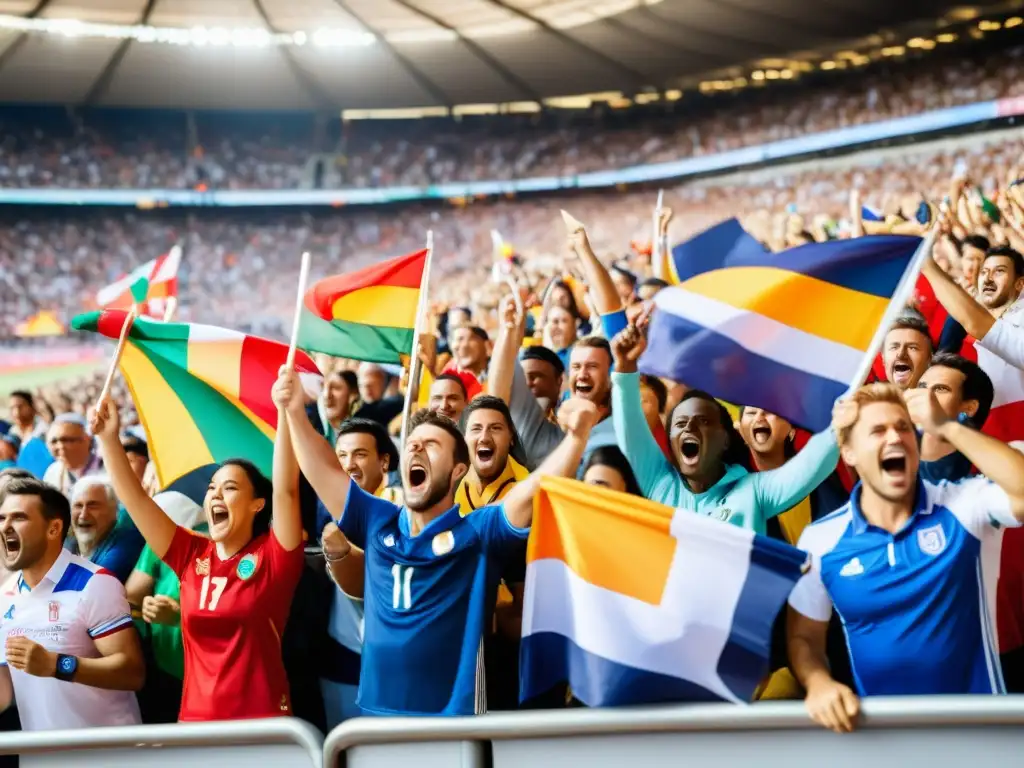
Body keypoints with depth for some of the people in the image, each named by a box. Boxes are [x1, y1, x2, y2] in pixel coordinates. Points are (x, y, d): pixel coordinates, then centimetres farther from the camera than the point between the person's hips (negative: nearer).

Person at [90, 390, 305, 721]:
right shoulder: (192, 555, 7)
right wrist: (109, 437, -1)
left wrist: (286, 414, -26)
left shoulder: (273, 556, -4)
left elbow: (285, 489, -17)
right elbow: (134, 498, 6)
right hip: (196, 717, 4)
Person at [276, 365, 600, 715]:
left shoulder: (477, 530, -3)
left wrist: (577, 435, -32)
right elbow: (324, 470, 14)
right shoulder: (378, 523, 10)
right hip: (375, 713, 4)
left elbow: (536, 487, -17)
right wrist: (295, 411, 4)